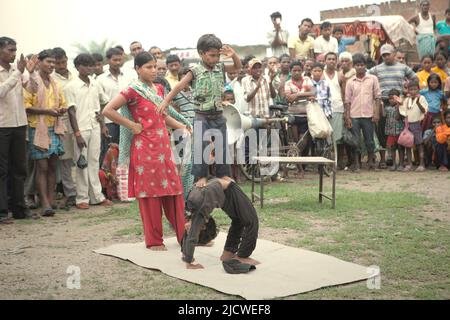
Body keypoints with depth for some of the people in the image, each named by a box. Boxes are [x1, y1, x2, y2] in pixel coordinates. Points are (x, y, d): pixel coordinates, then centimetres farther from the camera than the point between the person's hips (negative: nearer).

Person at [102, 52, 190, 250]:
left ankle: (184, 234, 16)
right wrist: (132, 125, -12)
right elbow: (108, 110, -15)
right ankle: (154, 240, 10)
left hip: (163, 146, 6)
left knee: (173, 190, 8)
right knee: (150, 193, 0)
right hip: (145, 149, -6)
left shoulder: (159, 89, 13)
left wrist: (181, 127, 12)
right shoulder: (133, 91, -8)